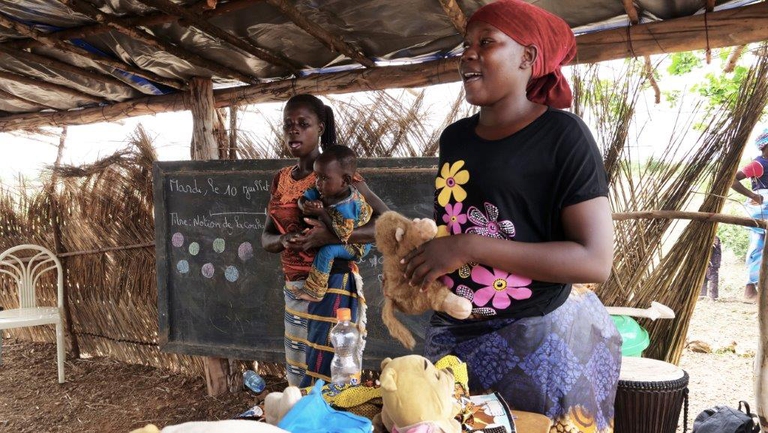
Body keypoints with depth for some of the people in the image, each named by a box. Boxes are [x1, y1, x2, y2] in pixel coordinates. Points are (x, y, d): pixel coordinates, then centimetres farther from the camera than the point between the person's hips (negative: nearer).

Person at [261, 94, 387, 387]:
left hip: (332, 287, -6)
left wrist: (329, 236, -26)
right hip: (294, 289, 7)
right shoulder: (281, 180, 10)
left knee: (327, 383, -3)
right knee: (298, 380, 14)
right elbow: (267, 238, 15)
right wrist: (285, 240, -10)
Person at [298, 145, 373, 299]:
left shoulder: (347, 206, -38)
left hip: (355, 244, -9)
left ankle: (314, 290, -14)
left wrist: (321, 213, -38)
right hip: (335, 237, 9)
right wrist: (307, 206, -33)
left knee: (327, 250, -29)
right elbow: (302, 199, -8)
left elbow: (341, 235, -39)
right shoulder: (324, 189, -15)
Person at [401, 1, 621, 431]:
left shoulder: (562, 134, -11)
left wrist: (471, 248, -22)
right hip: (453, 333, 6)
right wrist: (412, 257, 2)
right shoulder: (454, 137, 7)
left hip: (541, 335, -6)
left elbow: (596, 260, -18)